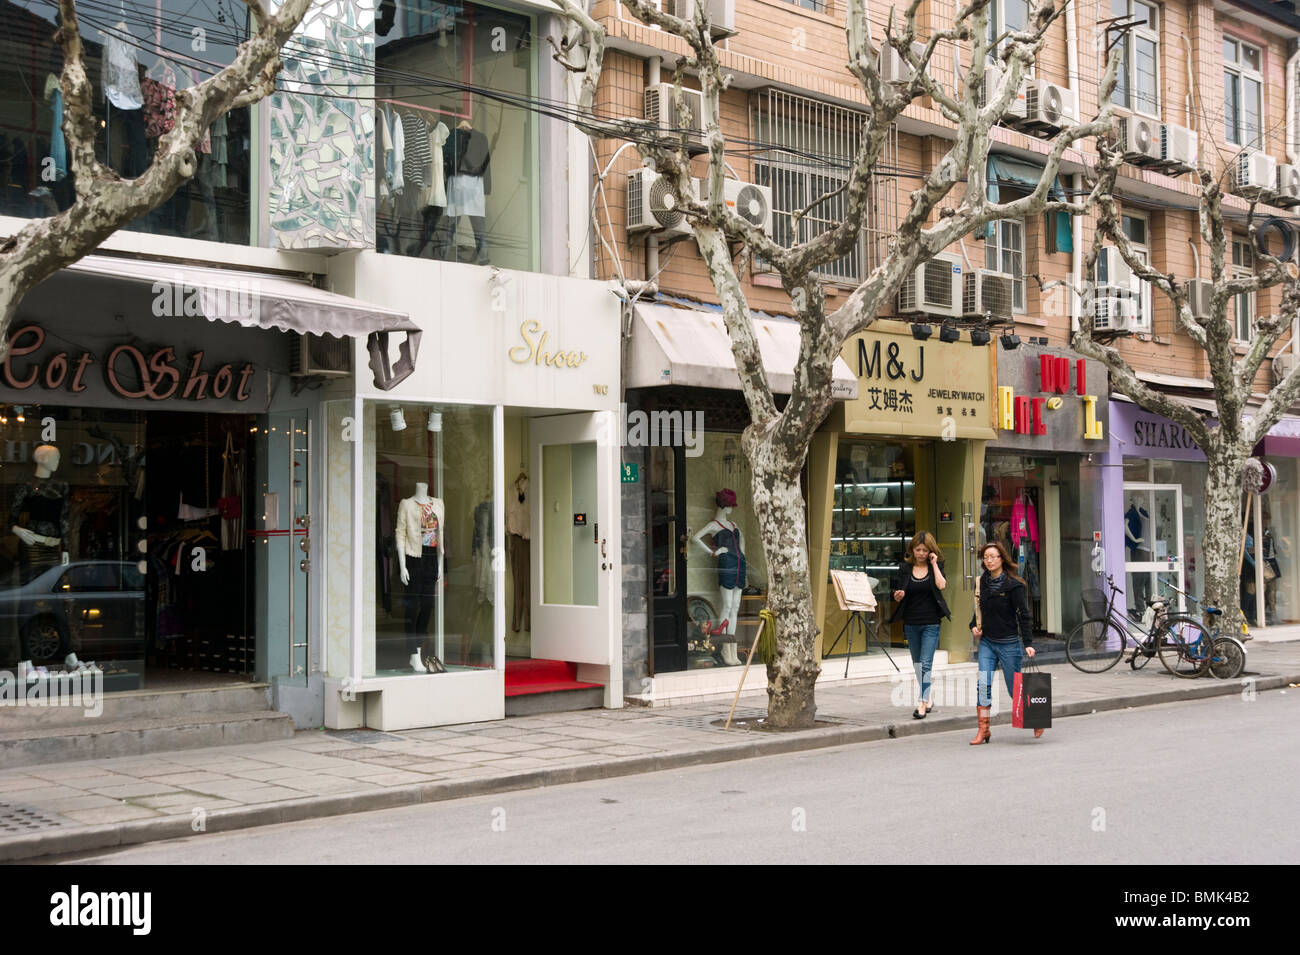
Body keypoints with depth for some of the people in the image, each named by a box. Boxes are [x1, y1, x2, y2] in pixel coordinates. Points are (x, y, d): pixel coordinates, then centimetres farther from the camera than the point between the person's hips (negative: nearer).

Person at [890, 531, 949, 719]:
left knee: (926, 663, -12)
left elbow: (941, 585, -18)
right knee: (917, 663, 15)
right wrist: (898, 596, -15)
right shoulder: (905, 568, 5)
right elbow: (898, 596, 7)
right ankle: (929, 696, 33)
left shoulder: (935, 567, 1)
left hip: (931, 624, -3)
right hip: (911, 623, 4)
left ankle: (923, 703, -15)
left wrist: (934, 564, -12)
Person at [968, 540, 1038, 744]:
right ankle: (983, 730, -3)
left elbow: (1024, 615, -12)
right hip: (987, 642, 5)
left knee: (1015, 688, 4)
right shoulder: (983, 582, 6)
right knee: (983, 684, -9)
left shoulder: (1013, 585, -11)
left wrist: (1028, 643, -18)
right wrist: (974, 626, 4)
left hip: (1008, 643, -5)